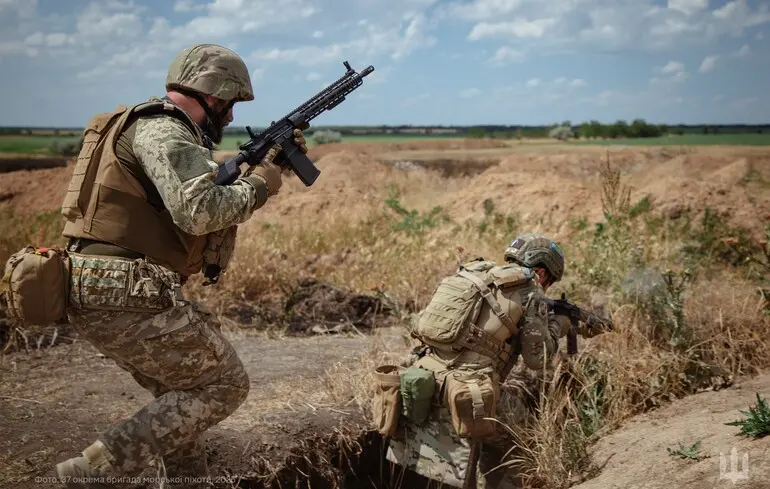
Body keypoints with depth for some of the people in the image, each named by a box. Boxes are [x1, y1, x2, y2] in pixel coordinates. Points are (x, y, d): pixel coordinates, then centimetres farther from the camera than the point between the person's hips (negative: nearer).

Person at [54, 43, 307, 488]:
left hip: (96, 295, 10)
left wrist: (272, 163, 20)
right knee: (225, 385, -1)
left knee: (183, 392, 22)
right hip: (128, 297, -10)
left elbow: (223, 206, 26)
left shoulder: (172, 133, 21)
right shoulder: (159, 130, -10)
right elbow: (200, 212, -23)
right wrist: (261, 184, -7)